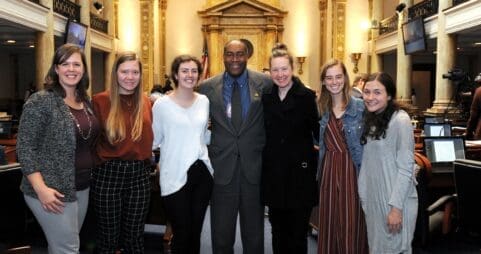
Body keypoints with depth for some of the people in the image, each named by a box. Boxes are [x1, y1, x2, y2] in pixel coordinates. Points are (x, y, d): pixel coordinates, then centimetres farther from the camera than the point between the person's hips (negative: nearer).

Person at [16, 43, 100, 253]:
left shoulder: (85, 102, 8)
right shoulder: (40, 101, -13)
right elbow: (25, 148, -15)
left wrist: (91, 177, 10)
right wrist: (41, 188, -21)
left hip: (81, 187, 7)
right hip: (53, 191, -6)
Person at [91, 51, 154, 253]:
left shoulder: (146, 102, 5)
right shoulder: (101, 101, -6)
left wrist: (144, 160, 7)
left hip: (140, 175, 3)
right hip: (108, 174, -3)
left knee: (134, 237, 14)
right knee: (108, 238, 11)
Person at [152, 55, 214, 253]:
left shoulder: (204, 101, 7)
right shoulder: (162, 104, -7)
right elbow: (154, 140, 0)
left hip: (202, 173, 5)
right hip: (175, 177, -4)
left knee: (195, 233, 15)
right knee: (182, 235, 3)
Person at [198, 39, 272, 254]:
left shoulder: (265, 83, -1)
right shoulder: (207, 87, 2)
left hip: (254, 168, 0)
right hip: (221, 168, 1)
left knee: (254, 233, 14)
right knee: (221, 234, 12)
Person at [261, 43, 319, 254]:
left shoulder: (307, 96, -4)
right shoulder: (266, 98, 7)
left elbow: (317, 132, -5)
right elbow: (263, 134, 9)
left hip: (300, 173, -3)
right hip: (273, 173, 4)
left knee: (298, 232, 5)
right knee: (278, 231, 14)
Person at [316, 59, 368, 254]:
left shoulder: (360, 107, -6)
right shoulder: (321, 108, 7)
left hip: (352, 170, -4)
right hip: (328, 170, 4)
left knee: (352, 225, 1)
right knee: (328, 223, 11)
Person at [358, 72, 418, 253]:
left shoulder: (400, 120, -15)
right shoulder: (370, 120, 8)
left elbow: (405, 168, -17)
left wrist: (396, 207, -18)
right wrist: (363, 196, 9)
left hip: (396, 199, -7)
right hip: (373, 198, 7)